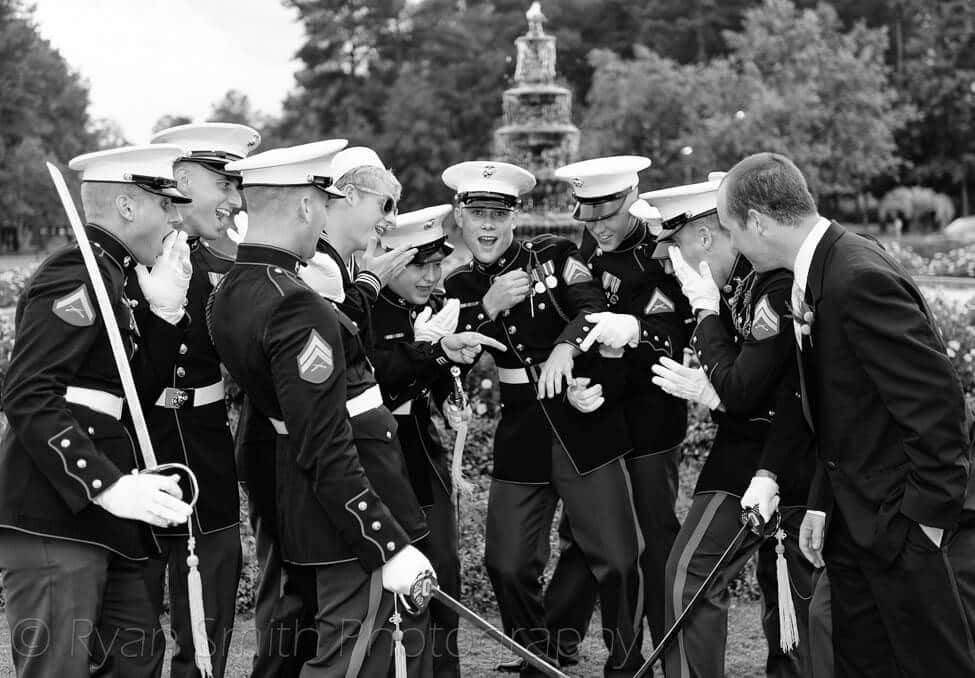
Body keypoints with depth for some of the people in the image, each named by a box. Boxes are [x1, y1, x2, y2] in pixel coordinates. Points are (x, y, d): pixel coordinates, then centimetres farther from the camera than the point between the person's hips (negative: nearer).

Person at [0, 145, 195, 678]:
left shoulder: (109, 276, 20)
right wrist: (109, 486, -28)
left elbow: (134, 393, 16)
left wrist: (165, 309, 5)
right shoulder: (76, 275, -12)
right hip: (52, 518, -10)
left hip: (94, 519, 10)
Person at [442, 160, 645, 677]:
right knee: (507, 565, 3)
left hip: (585, 425, -3)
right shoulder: (460, 287, 9)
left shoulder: (555, 255, 0)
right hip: (520, 439, 3)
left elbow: (594, 309, -15)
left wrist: (565, 346, -34)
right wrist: (489, 307, -18)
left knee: (617, 560, -3)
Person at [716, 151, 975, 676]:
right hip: (854, 515, 9)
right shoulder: (817, 275, 6)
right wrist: (821, 503, 10)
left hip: (898, 520, -9)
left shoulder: (860, 279, -25)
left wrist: (925, 513, -19)